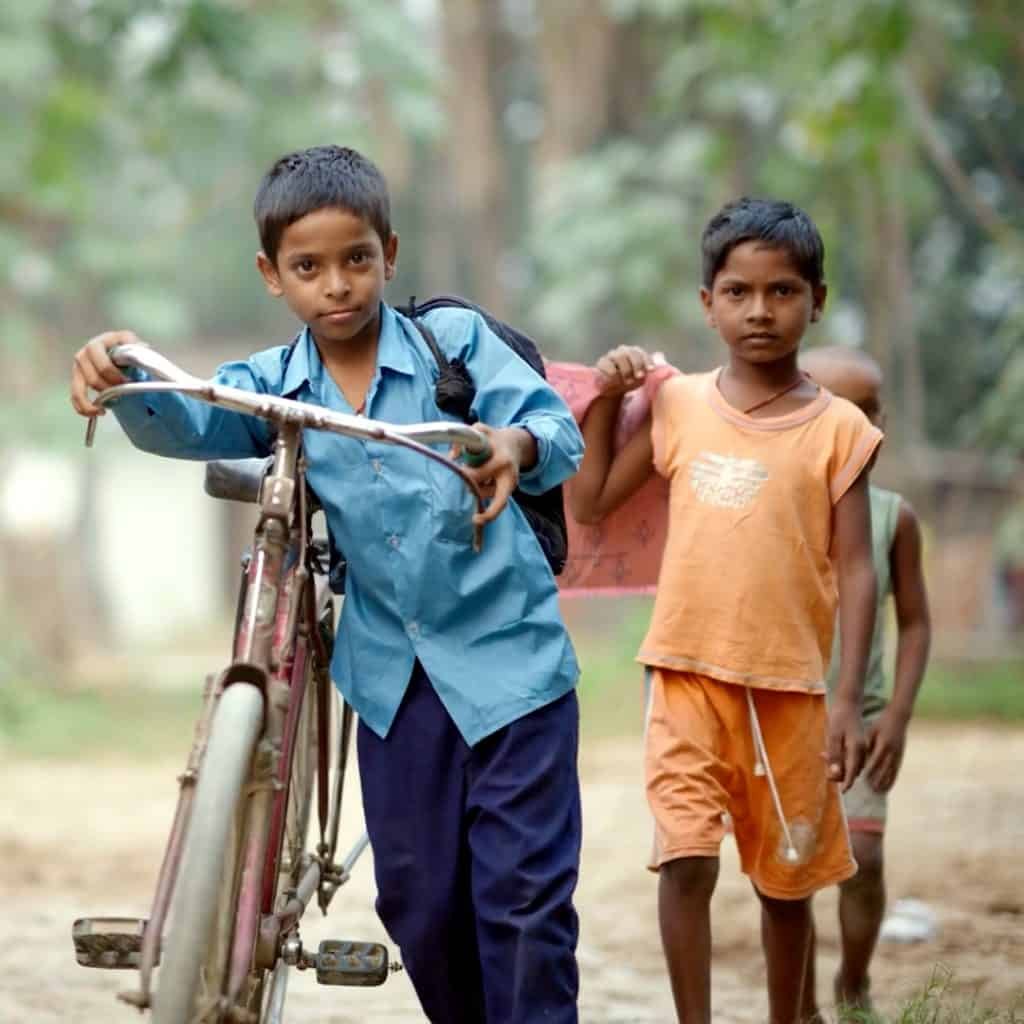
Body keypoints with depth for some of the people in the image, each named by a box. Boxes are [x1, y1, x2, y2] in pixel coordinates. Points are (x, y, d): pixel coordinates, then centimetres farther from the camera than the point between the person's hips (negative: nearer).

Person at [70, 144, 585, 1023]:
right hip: (393, 679, 4)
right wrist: (124, 376, -40)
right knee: (417, 900, 11)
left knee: (525, 893, -6)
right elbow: (185, 424, -16)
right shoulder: (272, 388, 3)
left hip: (510, 662, -4)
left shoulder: (456, 341, -5)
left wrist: (519, 443, -42)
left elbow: (560, 432, -17)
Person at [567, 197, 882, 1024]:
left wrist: (849, 700, -9)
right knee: (685, 860, -12)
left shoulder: (838, 429, -3)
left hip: (788, 688, -1)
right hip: (688, 675, 1)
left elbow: (856, 572, -4)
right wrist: (606, 402, 4)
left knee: (786, 878, 12)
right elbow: (590, 505, 14)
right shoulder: (679, 405, 3)